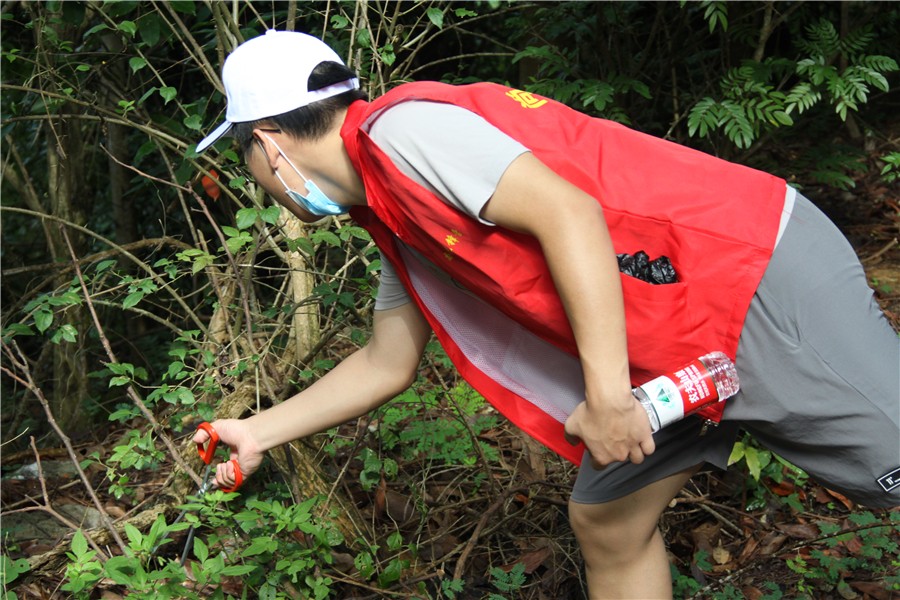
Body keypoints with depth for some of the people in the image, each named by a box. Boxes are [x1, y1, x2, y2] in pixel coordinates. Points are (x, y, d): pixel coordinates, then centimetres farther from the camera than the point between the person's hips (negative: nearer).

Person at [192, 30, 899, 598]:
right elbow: (386, 364, 24)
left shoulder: (400, 122, -15)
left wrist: (607, 393, -24)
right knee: (607, 523, 12)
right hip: (670, 350, 9)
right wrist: (258, 432, 30)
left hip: (762, 278, -9)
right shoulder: (396, 226, 15)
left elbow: (568, 213, -25)